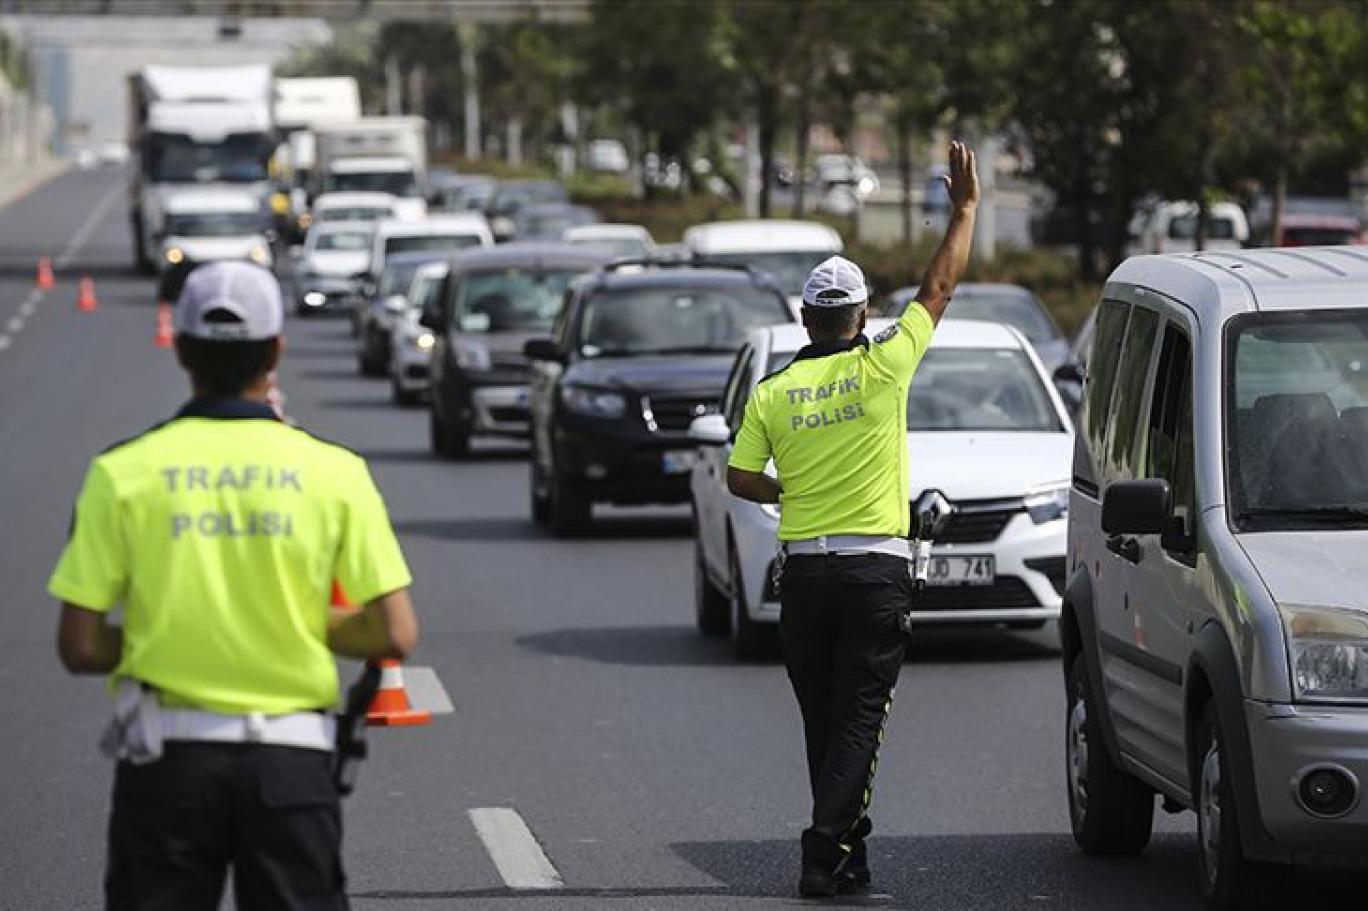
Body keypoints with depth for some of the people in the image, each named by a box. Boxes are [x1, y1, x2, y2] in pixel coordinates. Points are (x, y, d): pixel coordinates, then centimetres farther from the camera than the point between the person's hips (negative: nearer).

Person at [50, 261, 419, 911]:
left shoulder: (124, 473, -4)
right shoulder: (333, 471, -3)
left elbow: (80, 648, -5)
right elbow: (394, 635, -5)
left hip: (167, 757, 0)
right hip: (291, 759, 0)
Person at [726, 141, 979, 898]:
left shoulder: (772, 393, 1)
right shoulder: (882, 368, -6)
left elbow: (740, 479, 1)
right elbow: (939, 287, 2)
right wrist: (965, 208, 11)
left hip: (804, 572, 3)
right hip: (876, 569, -3)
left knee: (824, 722, 13)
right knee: (858, 721, -3)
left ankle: (846, 849, 19)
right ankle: (826, 852, -15)